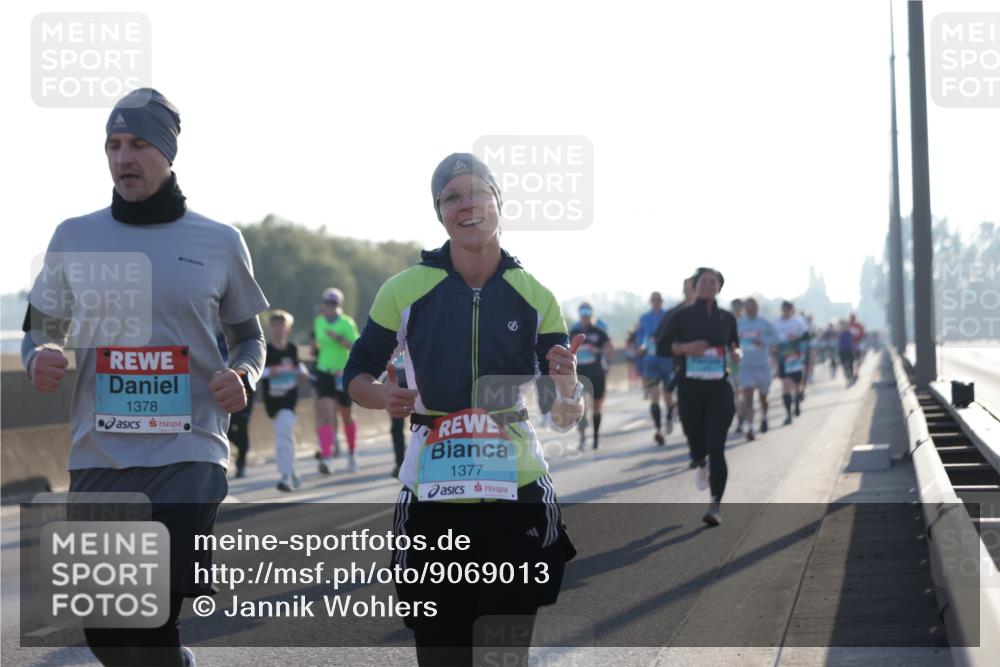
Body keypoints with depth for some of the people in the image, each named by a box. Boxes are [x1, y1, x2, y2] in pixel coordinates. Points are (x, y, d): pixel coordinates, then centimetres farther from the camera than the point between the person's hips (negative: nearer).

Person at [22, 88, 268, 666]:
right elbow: (41, 333, 14)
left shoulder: (219, 243, 4)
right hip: (99, 459, 3)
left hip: (189, 457, -3)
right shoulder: (74, 238, 7)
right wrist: (39, 360, -10)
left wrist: (243, 377, -7)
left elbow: (249, 336, 16)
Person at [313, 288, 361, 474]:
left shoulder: (347, 323, -9)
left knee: (346, 415, 12)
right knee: (325, 413, -14)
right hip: (324, 373, 2)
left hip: (343, 373, -2)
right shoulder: (318, 321, 4)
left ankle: (351, 454, 34)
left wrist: (338, 338, -30)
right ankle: (327, 458, -21)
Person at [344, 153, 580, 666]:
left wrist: (566, 380, -20)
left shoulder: (535, 297, 4)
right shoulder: (405, 290, 0)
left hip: (518, 493, 1)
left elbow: (563, 417, 2)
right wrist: (384, 396, -13)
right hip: (432, 494, -1)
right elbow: (358, 375, 9)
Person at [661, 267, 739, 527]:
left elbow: (734, 346, 20)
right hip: (690, 389, 0)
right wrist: (684, 347, -17)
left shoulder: (727, 318, 7)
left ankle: (715, 506, -9)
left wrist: (735, 353, -3)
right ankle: (700, 464, 49)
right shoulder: (682, 316, 1)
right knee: (696, 441, 9)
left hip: (719, 390, 0)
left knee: (716, 448, -11)